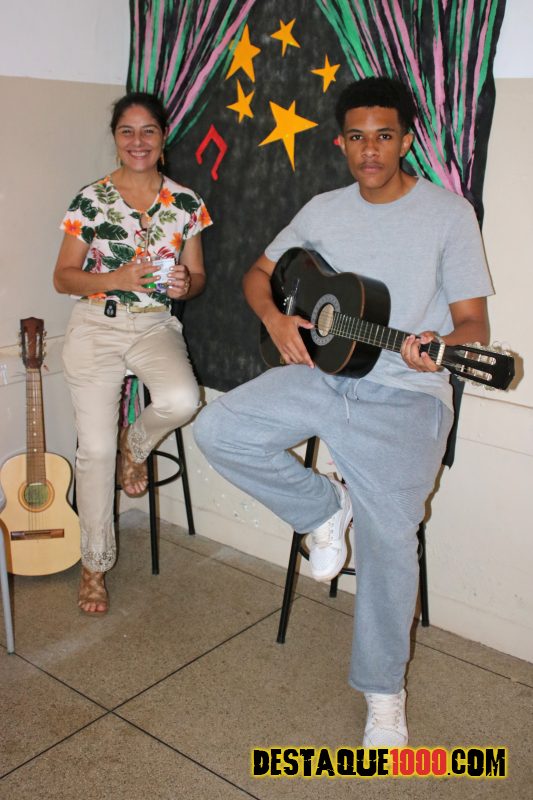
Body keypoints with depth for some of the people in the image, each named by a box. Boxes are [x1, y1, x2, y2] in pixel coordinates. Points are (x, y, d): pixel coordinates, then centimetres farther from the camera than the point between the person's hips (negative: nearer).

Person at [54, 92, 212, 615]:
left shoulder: (186, 203, 4)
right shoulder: (91, 200, -1)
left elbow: (197, 277, 10)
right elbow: (63, 277, 0)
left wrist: (186, 285, -14)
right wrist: (115, 278, -17)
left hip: (156, 326, 1)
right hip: (96, 327, -1)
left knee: (182, 400, -31)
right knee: (95, 448, -5)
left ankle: (136, 443, 8)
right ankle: (95, 564, 15)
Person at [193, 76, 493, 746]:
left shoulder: (449, 214, -3)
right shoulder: (323, 211, 10)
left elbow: (473, 321, -5)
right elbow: (258, 273, 18)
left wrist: (438, 345, -29)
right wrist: (274, 318, -5)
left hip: (404, 394, -4)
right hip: (320, 371, 4)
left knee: (388, 536, -13)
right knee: (217, 429, -16)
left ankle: (383, 690, 12)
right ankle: (324, 508, 8)